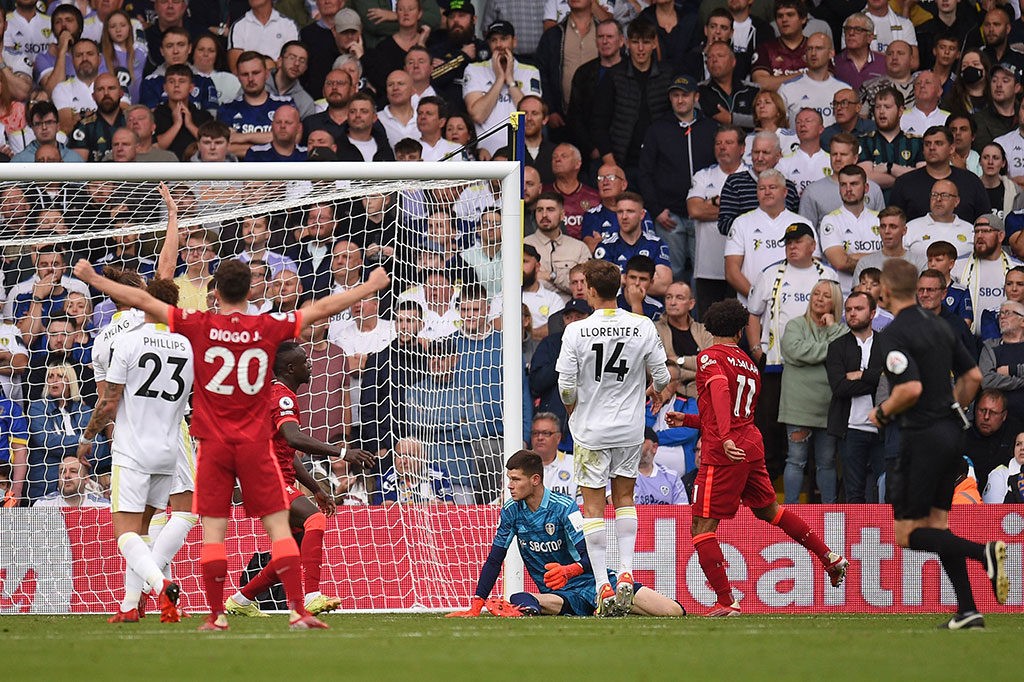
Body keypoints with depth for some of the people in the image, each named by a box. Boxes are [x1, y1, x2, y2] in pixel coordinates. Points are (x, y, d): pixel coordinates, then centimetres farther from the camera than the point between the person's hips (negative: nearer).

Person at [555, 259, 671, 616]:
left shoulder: (576, 331, -14)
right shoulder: (644, 328, -8)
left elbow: (566, 386, -11)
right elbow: (661, 375, -1)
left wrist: (571, 407, 12)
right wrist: (655, 391, 24)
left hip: (590, 429, -3)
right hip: (630, 427, 3)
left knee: (593, 504, 3)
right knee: (624, 496, 18)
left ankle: (602, 586, -1)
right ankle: (626, 573, 6)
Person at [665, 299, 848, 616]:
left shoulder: (710, 358, -3)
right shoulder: (750, 367, 19)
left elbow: (721, 393, -23)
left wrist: (725, 438, -35)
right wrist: (687, 420, 29)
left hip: (723, 453, -8)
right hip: (752, 447, 8)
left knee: (702, 527, -3)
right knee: (769, 510, 27)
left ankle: (726, 601, -8)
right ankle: (830, 558, 32)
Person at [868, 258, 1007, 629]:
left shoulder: (894, 334, -15)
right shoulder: (938, 326, 11)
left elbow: (911, 388, -26)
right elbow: (973, 376, 14)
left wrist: (882, 412, -8)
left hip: (922, 438, -8)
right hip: (950, 432, 8)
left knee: (907, 534, -1)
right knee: (938, 526, 13)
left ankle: (984, 552, -21)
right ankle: (968, 612, 4)